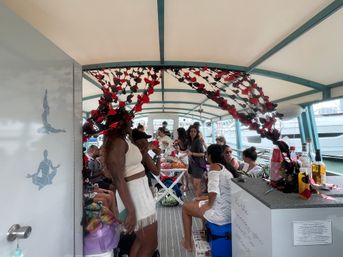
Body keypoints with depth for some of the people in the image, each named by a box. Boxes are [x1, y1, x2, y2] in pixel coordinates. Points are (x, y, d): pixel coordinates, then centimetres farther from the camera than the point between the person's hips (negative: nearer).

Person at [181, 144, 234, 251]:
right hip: (230, 212, 9)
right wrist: (205, 198, 20)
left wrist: (209, 204, -6)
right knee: (196, 202, 33)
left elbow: (213, 192, -25)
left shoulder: (214, 166, -13)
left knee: (185, 207, 14)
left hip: (222, 214, -8)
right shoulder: (225, 168, 14)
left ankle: (188, 243, 26)